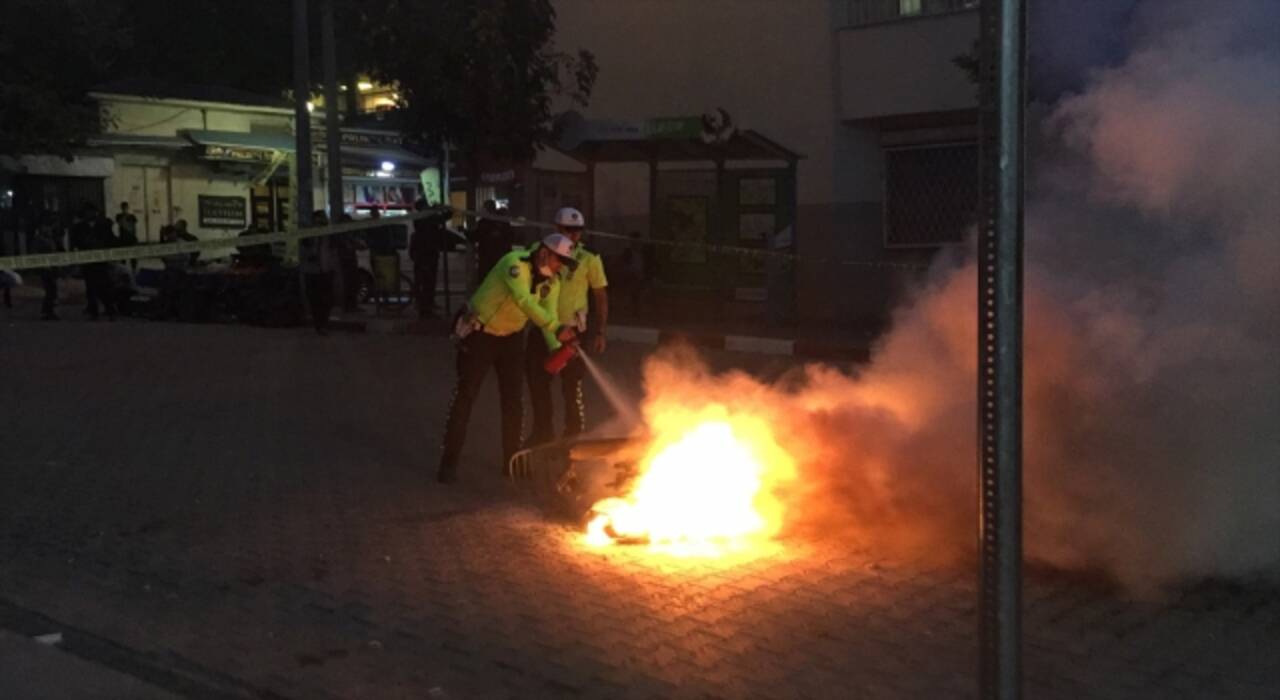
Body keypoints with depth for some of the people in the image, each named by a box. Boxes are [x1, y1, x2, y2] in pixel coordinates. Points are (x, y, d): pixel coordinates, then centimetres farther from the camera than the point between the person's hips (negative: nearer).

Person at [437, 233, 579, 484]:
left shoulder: (551, 281, -5)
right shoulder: (516, 264, -28)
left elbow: (548, 317, -11)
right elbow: (525, 302, -43)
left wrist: (558, 349, -29)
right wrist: (557, 328, -51)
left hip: (511, 337, 6)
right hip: (479, 333, -6)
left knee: (513, 400, 5)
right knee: (464, 397, -4)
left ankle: (512, 461, 17)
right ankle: (448, 463, 3)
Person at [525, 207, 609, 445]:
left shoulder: (589, 259, -3)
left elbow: (601, 297, 0)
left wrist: (599, 331, -6)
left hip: (572, 330, -3)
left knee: (572, 387, 1)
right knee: (537, 383, 11)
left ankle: (574, 436, 17)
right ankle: (542, 432, 28)